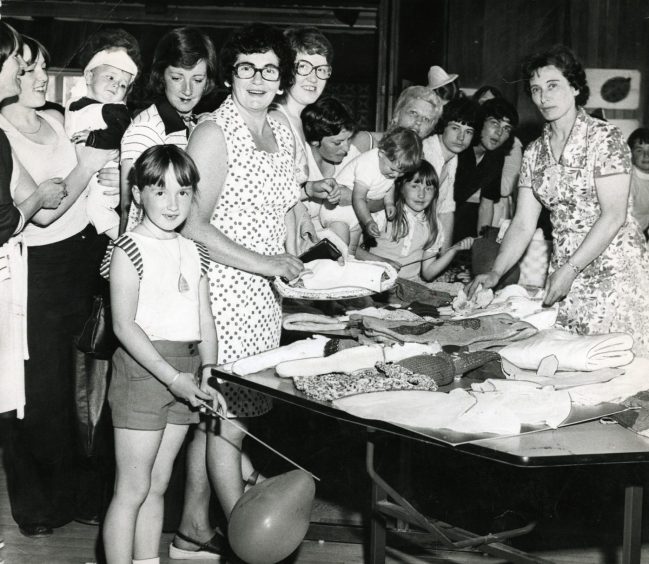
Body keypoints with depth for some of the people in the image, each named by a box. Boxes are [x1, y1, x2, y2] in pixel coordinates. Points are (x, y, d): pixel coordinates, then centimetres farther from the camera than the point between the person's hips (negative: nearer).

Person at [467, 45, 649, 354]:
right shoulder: (534, 152, 10)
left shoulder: (603, 137, -7)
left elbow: (614, 215, -14)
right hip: (565, 270, 5)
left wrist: (569, 269, -18)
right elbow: (523, 224, 8)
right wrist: (495, 273, -5)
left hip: (614, 268, -5)